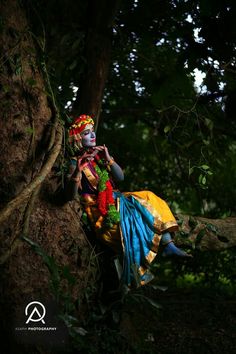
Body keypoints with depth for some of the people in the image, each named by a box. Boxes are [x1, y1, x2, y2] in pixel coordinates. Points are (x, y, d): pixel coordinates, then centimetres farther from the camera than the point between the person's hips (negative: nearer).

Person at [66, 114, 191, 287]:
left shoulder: (100, 154, 15)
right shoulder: (76, 162, -3)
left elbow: (120, 177, 7)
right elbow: (71, 194, -15)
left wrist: (108, 159, -7)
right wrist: (78, 169, -30)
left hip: (115, 199, 7)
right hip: (99, 209, -7)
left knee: (150, 201, -9)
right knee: (131, 220, -29)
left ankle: (168, 245, -18)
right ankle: (138, 273, -26)